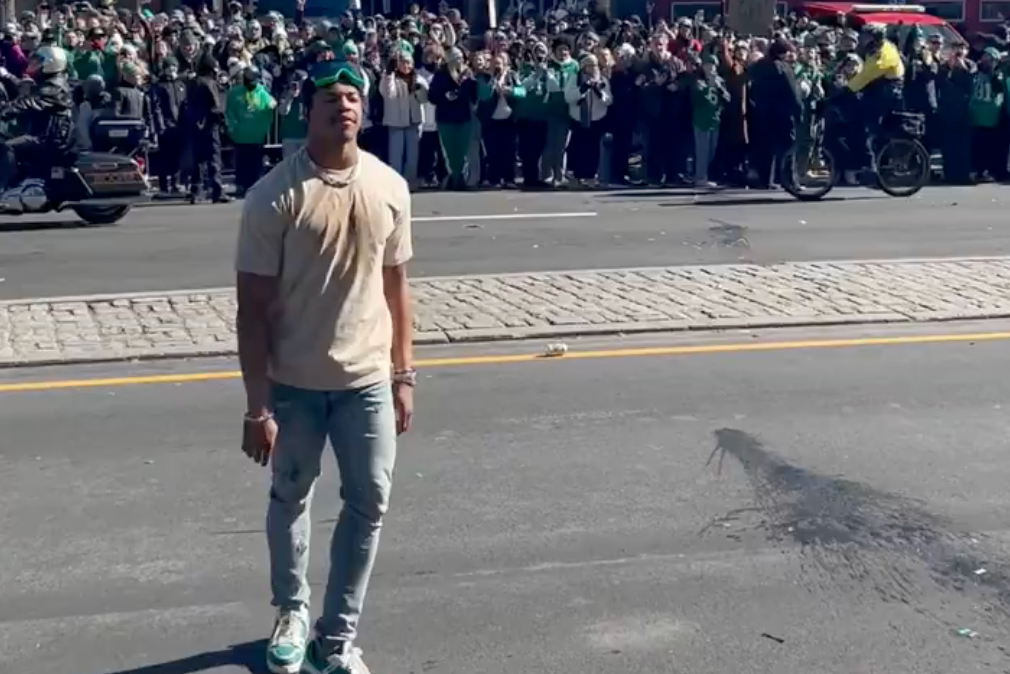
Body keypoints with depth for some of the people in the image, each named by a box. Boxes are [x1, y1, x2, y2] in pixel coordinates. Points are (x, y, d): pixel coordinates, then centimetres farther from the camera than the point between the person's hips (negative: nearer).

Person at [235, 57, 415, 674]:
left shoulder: (390, 187, -2)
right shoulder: (274, 196, -14)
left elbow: (396, 286, 7)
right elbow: (254, 308, -12)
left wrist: (404, 374, 7)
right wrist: (258, 405, -14)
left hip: (367, 380, 3)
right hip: (294, 383, -2)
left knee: (370, 504, 6)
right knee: (291, 499, 16)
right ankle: (293, 611, 40)